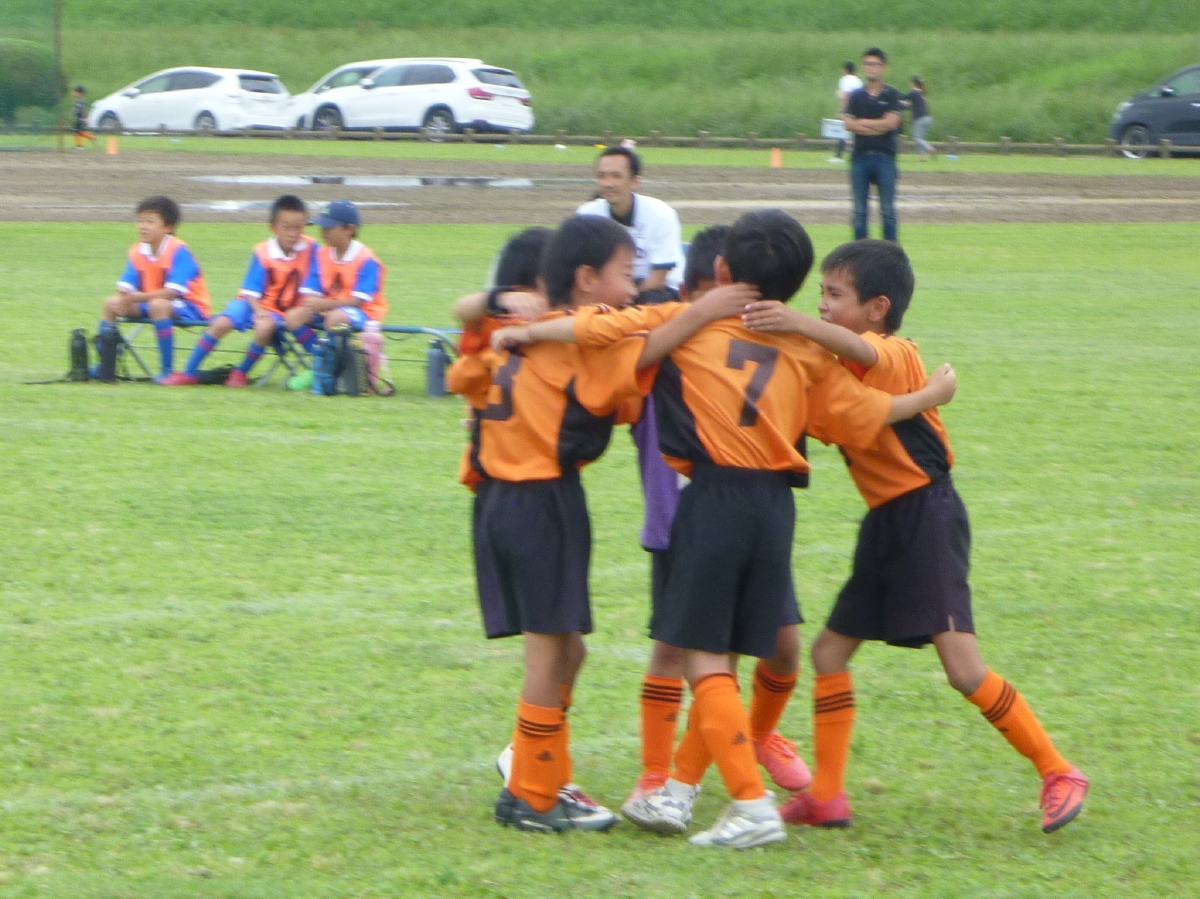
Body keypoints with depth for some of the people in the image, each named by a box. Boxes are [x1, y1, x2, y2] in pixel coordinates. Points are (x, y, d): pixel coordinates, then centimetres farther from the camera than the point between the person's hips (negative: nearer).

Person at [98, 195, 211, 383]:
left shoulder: (178, 251, -21)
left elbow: (172, 292, -29)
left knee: (158, 305, -38)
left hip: (188, 306, -7)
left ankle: (168, 370, -32)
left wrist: (135, 297, -32)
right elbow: (125, 288, -1)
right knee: (111, 303, -2)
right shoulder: (137, 252, 0)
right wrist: (123, 299, -27)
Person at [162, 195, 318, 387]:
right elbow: (251, 291, -8)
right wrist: (259, 311, -26)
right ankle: (189, 373, -6)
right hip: (255, 304, 1)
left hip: (280, 311, -1)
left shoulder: (310, 248, -9)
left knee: (265, 327, -34)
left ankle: (241, 373, -9)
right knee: (221, 323, -22)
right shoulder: (262, 252, -9)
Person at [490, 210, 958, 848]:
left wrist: (524, 333, 14)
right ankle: (679, 787, 18)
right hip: (776, 503, 4)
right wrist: (932, 396, 30)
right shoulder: (805, 352, 8)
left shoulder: (688, 324, 1)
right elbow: (861, 415, 12)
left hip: (714, 501, -4)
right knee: (722, 657, 15)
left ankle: (752, 804, -12)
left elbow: (598, 328, -2)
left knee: (703, 657, -2)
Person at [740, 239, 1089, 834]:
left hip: (927, 516, -9)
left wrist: (800, 325, -52)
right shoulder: (839, 369, 16)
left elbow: (860, 349, -35)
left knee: (963, 669, -14)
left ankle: (1059, 774, -3)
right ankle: (826, 797, 14)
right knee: (830, 651, 9)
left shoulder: (895, 354, -12)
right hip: (885, 523, 10)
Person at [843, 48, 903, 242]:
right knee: (859, 210, 3)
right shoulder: (856, 96, 10)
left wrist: (863, 122, -2)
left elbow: (892, 122, -9)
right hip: (860, 157, 2)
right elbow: (849, 124, -1)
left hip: (885, 158, -2)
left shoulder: (891, 95, 4)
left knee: (887, 210, -1)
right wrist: (877, 127, -9)